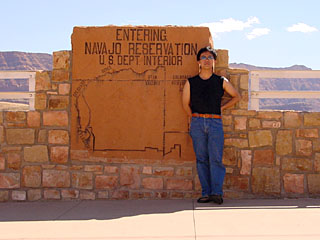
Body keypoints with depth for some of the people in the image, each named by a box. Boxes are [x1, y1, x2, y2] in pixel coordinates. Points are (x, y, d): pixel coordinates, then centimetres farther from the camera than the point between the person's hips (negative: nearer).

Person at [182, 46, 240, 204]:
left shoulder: (221, 81, 11)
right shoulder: (191, 83, 11)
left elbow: (236, 96, 23)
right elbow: (185, 103, 21)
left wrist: (222, 108, 14)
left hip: (215, 122, -1)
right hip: (197, 123, 1)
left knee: (215, 159, -11)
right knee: (202, 159, -1)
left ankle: (216, 193, -14)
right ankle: (206, 193, 1)